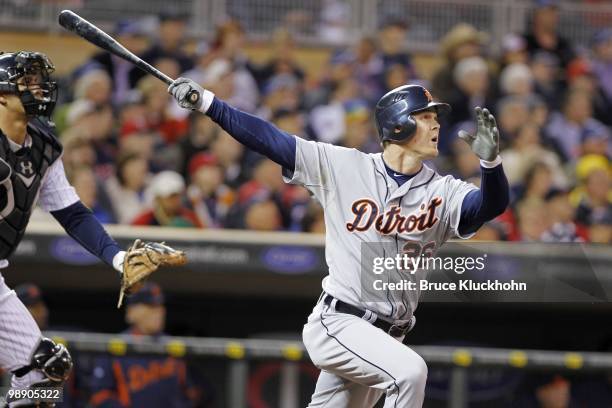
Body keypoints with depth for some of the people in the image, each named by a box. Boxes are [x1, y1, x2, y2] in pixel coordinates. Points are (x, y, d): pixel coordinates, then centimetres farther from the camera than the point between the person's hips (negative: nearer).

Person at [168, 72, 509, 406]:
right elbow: (272, 140, 0)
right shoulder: (343, 166, -2)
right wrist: (206, 102, -6)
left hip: (387, 339, 4)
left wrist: (491, 159, -37)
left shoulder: (443, 192, 2)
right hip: (337, 324, -4)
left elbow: (491, 205, -16)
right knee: (410, 371, -28)